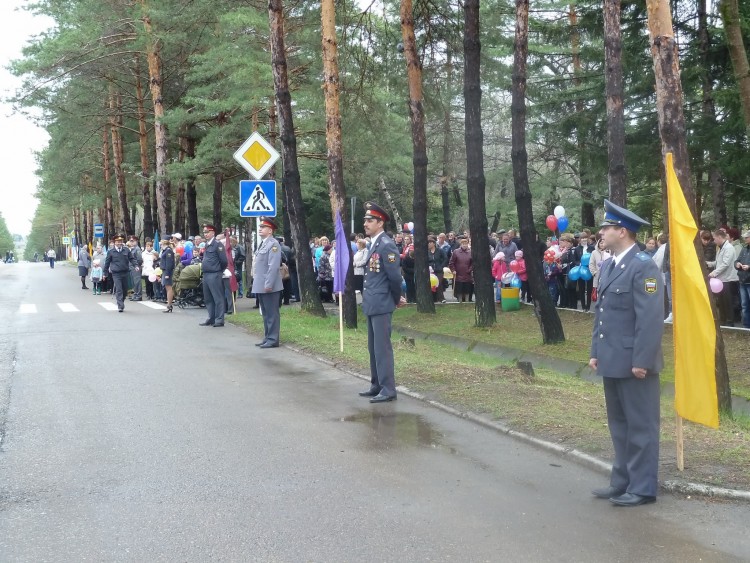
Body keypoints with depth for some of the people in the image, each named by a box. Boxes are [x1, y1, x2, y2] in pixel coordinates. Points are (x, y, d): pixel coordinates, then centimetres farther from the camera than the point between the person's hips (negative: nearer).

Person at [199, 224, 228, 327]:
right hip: (206, 274, 9)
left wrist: (219, 271, -1)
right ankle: (211, 318, 21)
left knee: (218, 298, -5)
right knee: (208, 298, 13)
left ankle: (219, 320, -2)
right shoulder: (206, 245, 15)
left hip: (214, 275, -9)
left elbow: (223, 260, -12)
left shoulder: (217, 244, -10)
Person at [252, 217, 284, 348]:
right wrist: (256, 283, 18)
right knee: (266, 314, 14)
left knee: (272, 314, -3)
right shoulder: (263, 244, 16)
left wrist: (268, 284, -23)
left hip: (269, 287, -9)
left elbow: (274, 266, -20)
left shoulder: (273, 244, -13)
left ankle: (273, 340, 0)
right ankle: (267, 338, 21)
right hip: (261, 287, 9)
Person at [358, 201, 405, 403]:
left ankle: (388, 390, -3)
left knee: (382, 347, -7)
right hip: (372, 305, 9)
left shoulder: (386, 245, -15)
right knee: (373, 348, 14)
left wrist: (397, 299, -3)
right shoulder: (374, 244, 14)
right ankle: (377, 386, 23)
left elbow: (395, 276, -17)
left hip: (381, 305, -9)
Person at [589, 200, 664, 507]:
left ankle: (642, 487, 10)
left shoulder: (643, 266, -16)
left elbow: (651, 318, -20)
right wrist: (596, 351, 15)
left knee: (640, 425, 1)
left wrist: (641, 361, -21)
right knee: (619, 424, 16)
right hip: (613, 361, 9)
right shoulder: (608, 265, 13)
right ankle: (623, 481, 26)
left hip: (634, 362, -9)